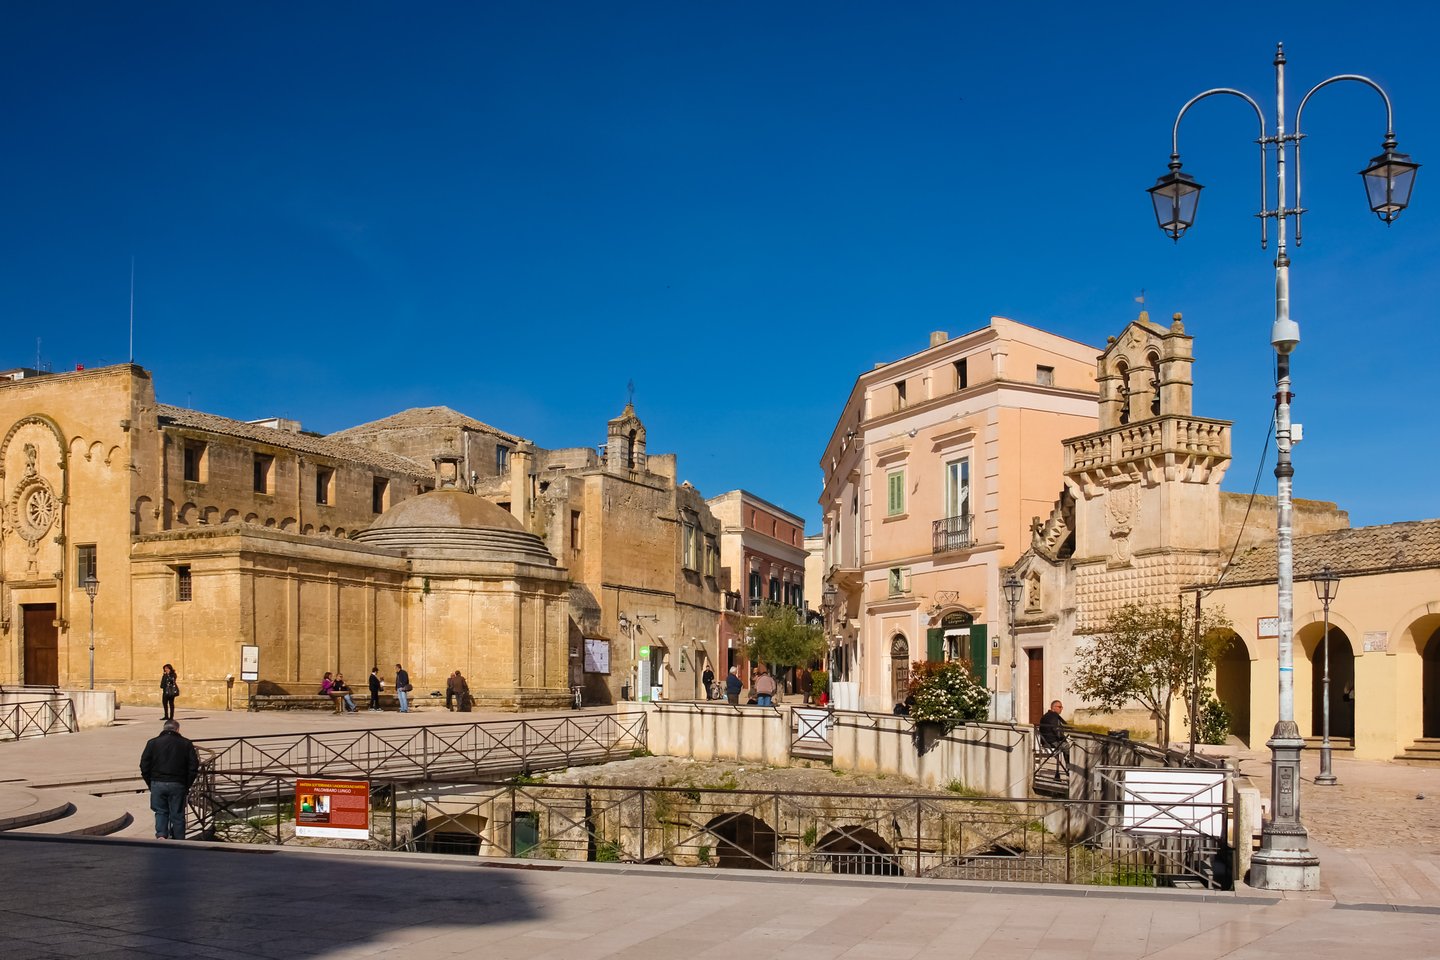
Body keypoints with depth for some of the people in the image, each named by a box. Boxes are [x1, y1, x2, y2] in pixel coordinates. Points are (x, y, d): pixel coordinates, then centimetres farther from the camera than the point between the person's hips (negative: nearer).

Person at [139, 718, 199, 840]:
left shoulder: (153, 743, 3)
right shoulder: (186, 744, 3)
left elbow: (144, 767, 2)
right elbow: (194, 767, 0)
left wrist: (151, 784, 10)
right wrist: (187, 785, 8)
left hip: (157, 784, 1)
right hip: (177, 784, -1)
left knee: (161, 812, 14)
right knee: (177, 815, 7)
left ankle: (161, 835, -7)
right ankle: (178, 841, 10)